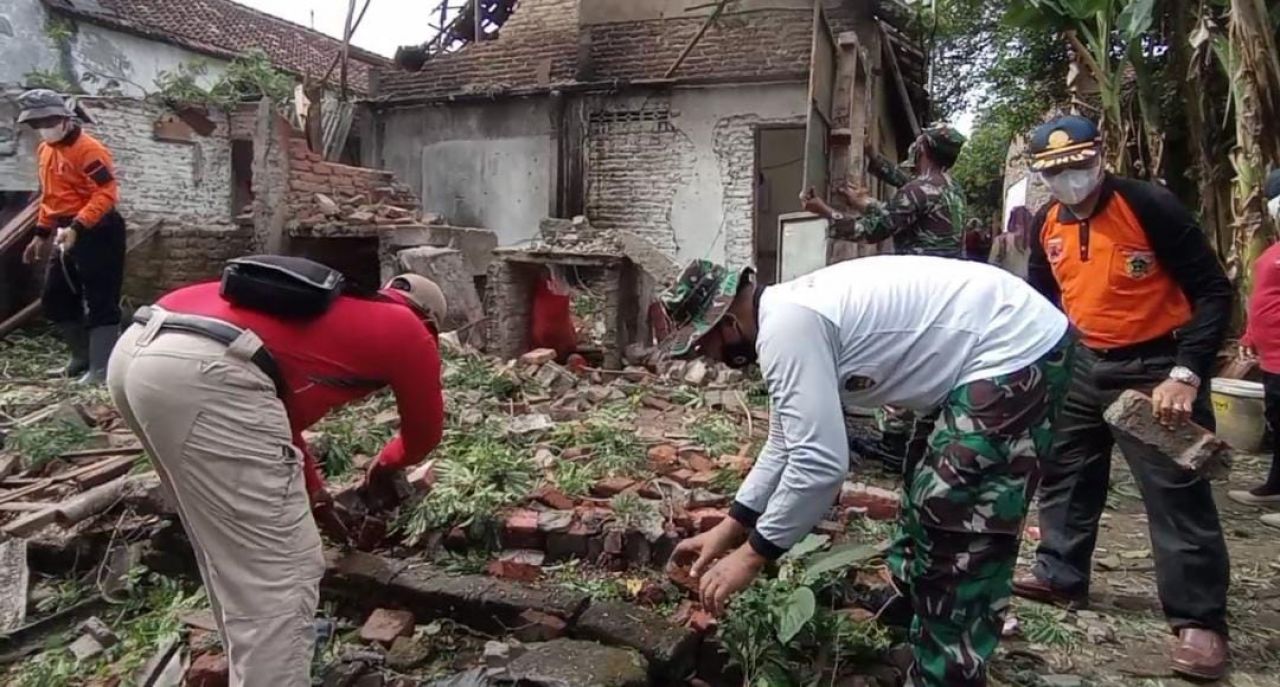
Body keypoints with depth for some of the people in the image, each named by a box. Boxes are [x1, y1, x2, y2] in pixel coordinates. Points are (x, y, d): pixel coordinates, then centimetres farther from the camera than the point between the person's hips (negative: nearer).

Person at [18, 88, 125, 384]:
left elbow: (107, 193, -24)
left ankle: (101, 367, -4)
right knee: (56, 300, 16)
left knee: (100, 301, -7)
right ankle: (83, 356, 28)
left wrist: (76, 228, -30)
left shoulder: (87, 149, -15)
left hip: (97, 233, -10)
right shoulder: (45, 150, 14)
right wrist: (42, 234, 22)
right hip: (69, 233, 10)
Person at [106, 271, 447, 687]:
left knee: (231, 549, 26)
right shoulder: (409, 332, 17)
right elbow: (424, 433, 29)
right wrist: (385, 466, 49)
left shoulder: (333, 307, 35)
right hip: (205, 372, -9)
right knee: (281, 574, 0)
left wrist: (314, 495, 48)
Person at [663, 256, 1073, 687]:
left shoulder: (785, 329, -22)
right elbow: (789, 444, 18)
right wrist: (730, 527, 18)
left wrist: (752, 554, -14)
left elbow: (819, 463, -26)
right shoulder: (790, 313, 10)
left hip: (1013, 355, -11)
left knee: (956, 542, -5)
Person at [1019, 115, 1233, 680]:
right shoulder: (1046, 224, 1)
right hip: (1083, 365, 7)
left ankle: (1200, 621, 7)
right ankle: (1060, 576, 29)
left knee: (1176, 494, -4)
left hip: (1154, 367, -6)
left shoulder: (1150, 206, -18)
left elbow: (1214, 292, -16)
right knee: (1064, 475, 13)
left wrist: (1187, 373, -25)